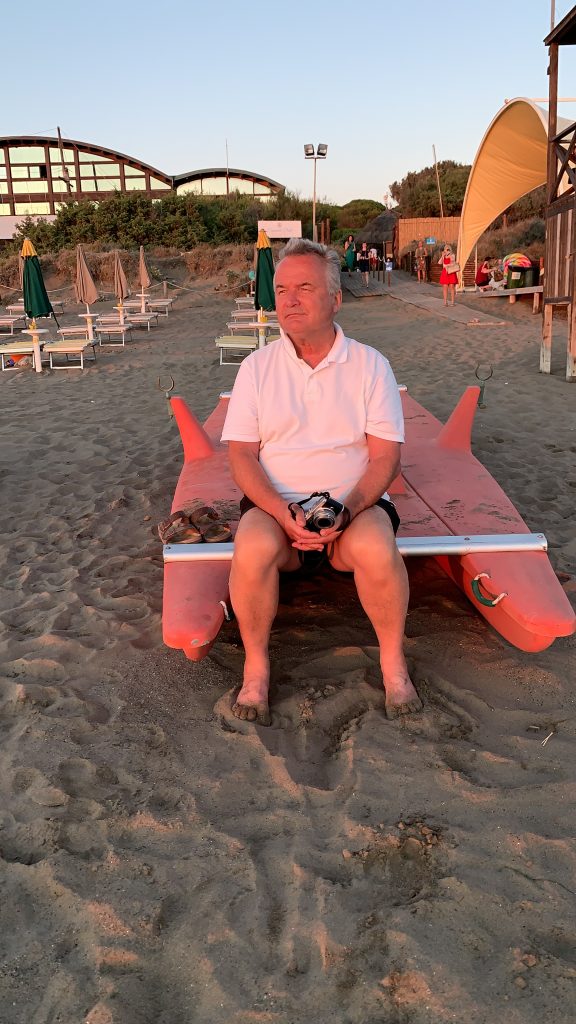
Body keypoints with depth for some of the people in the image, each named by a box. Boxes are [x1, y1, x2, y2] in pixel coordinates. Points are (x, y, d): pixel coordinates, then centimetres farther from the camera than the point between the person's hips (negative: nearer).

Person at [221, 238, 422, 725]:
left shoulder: (370, 364, 3)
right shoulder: (257, 367, 6)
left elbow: (385, 455, -2)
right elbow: (241, 455, -1)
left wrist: (347, 510, -19)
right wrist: (285, 514, -18)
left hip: (355, 503, 0)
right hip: (275, 504, 1)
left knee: (375, 550, -33)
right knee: (252, 551, -32)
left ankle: (393, 662, -7)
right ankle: (256, 665, -8)